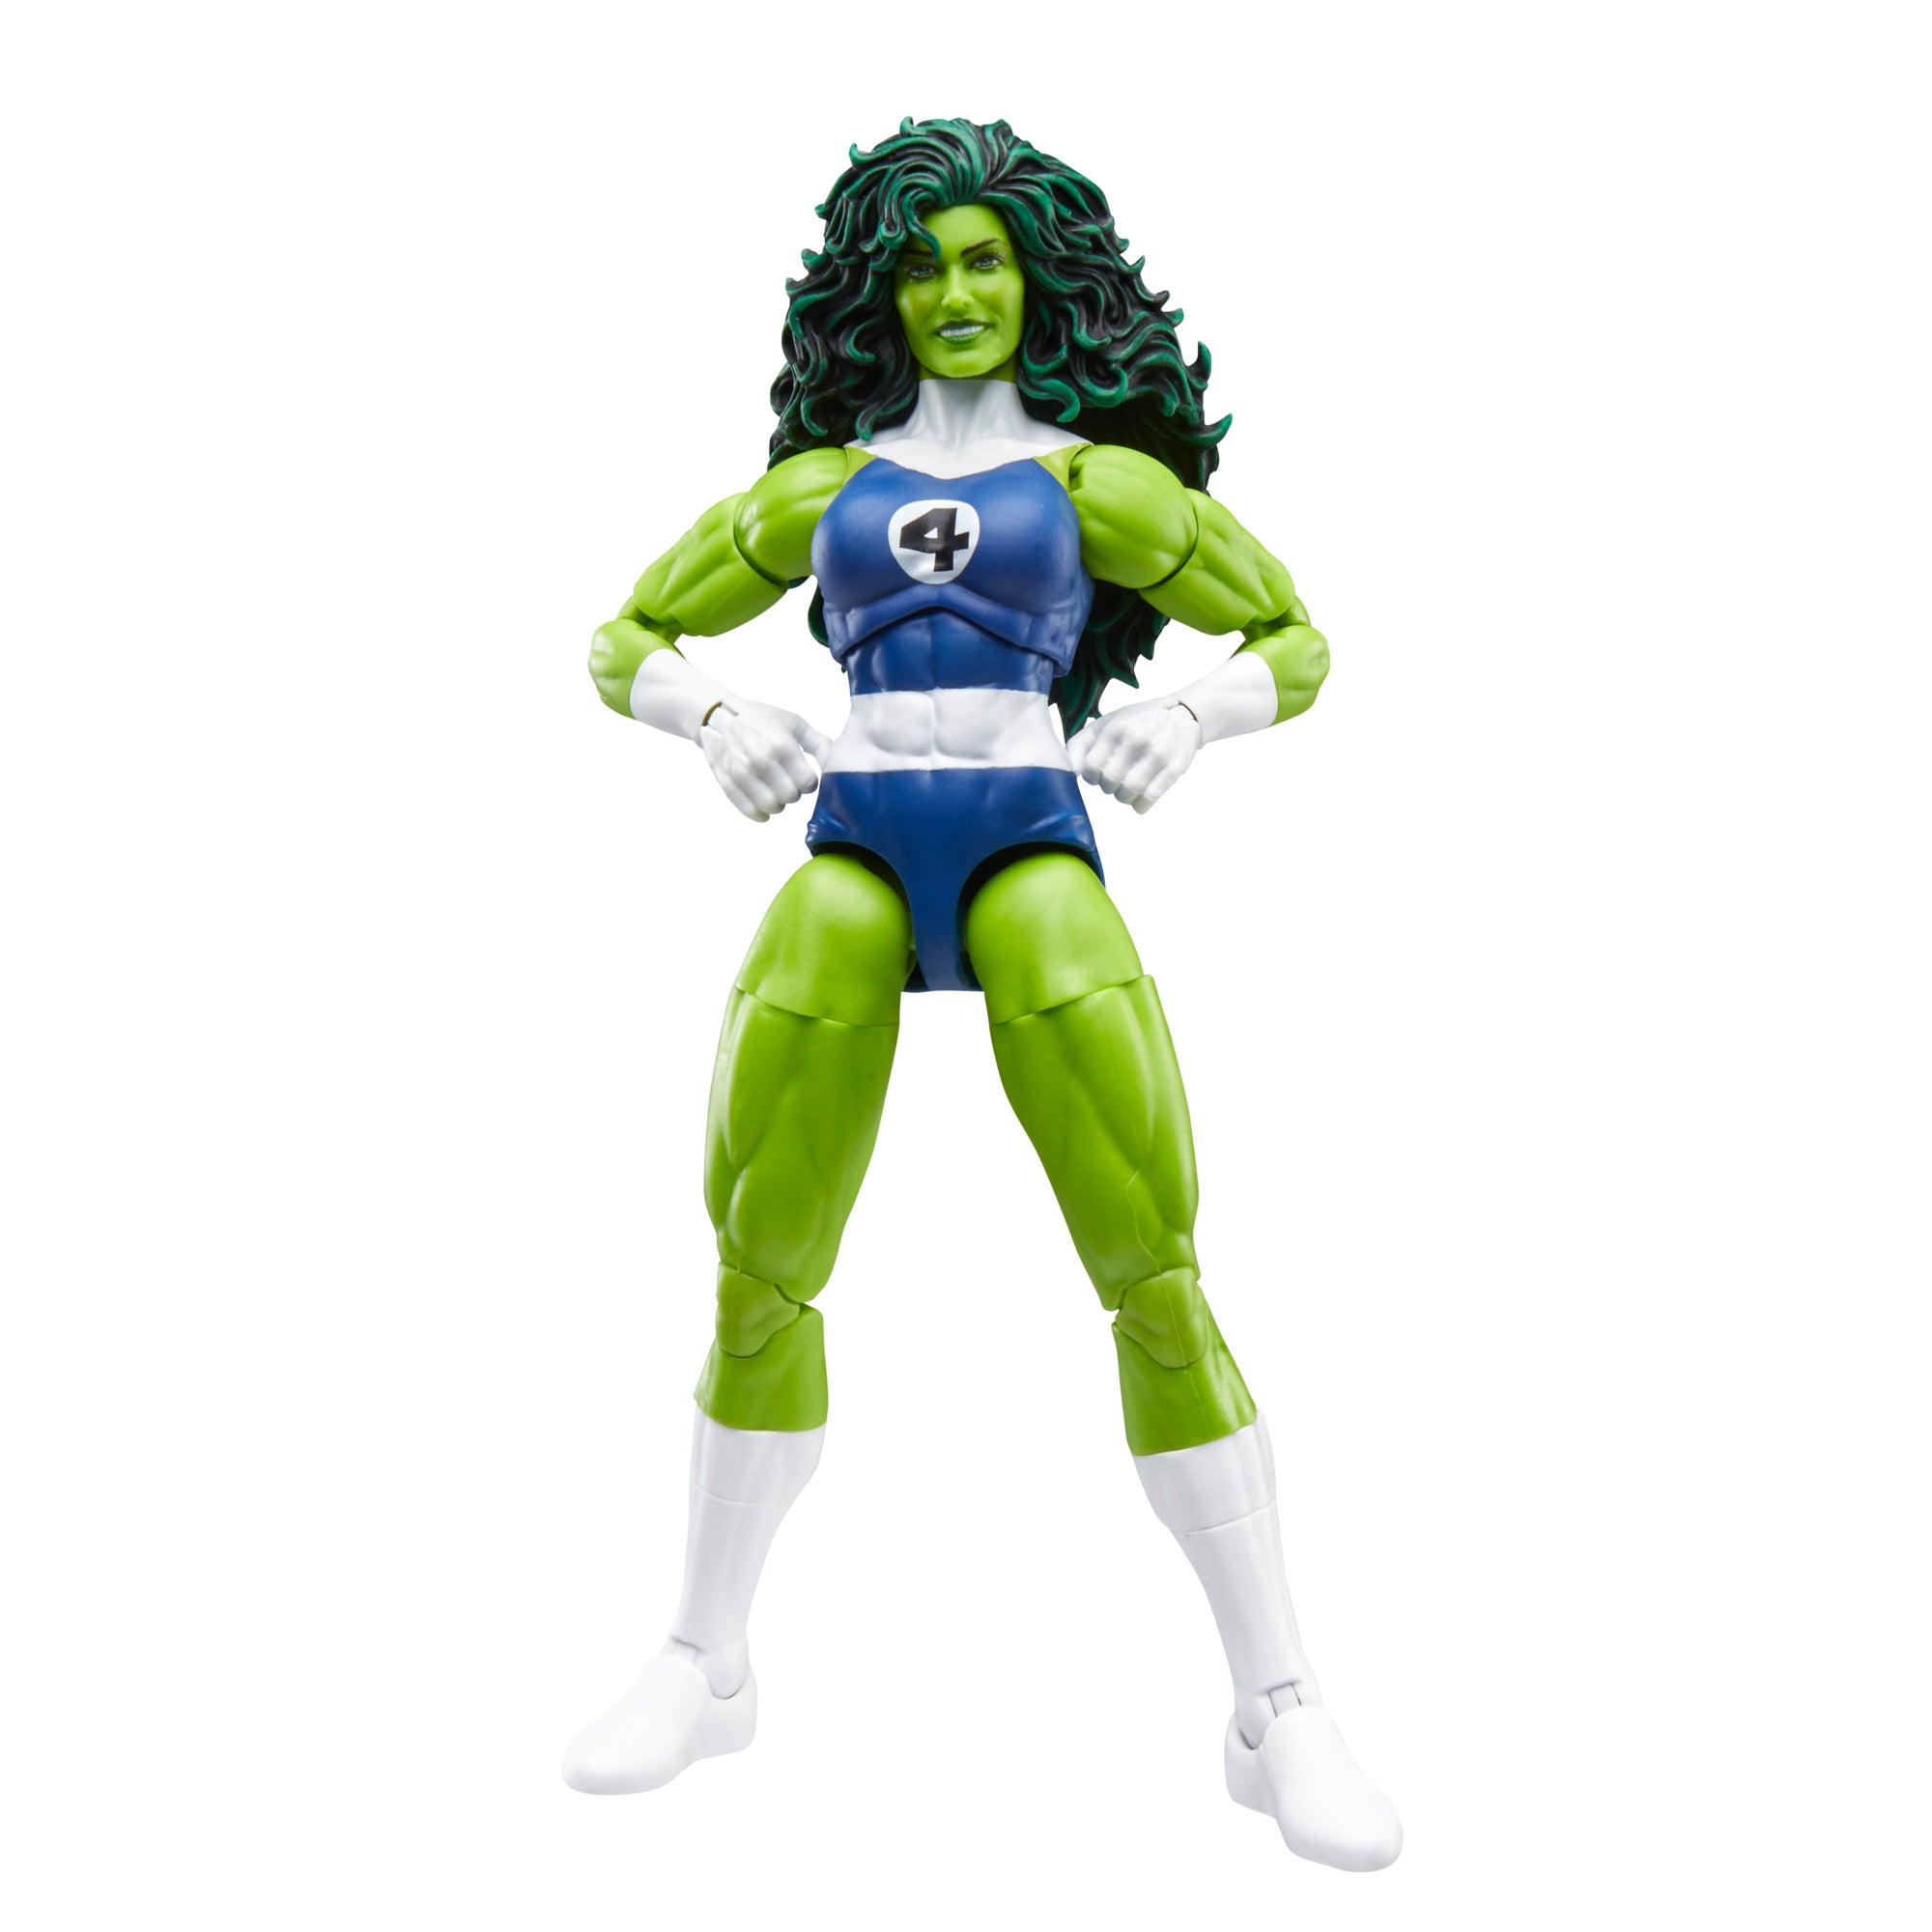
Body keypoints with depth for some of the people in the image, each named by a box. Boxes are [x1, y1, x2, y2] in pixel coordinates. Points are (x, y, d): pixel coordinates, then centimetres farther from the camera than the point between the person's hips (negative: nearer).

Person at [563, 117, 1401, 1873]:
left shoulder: (1095, 475, 15)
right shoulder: (816, 486, 20)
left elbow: (1295, 642, 17)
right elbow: (627, 642, 23)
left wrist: (1189, 716, -6)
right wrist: (714, 718, -1)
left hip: (1032, 852, -2)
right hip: (851, 856, 2)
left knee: (1156, 1280, -15)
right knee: (761, 1275, -6)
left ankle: (1279, 1704, -2)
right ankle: (708, 1663, 15)